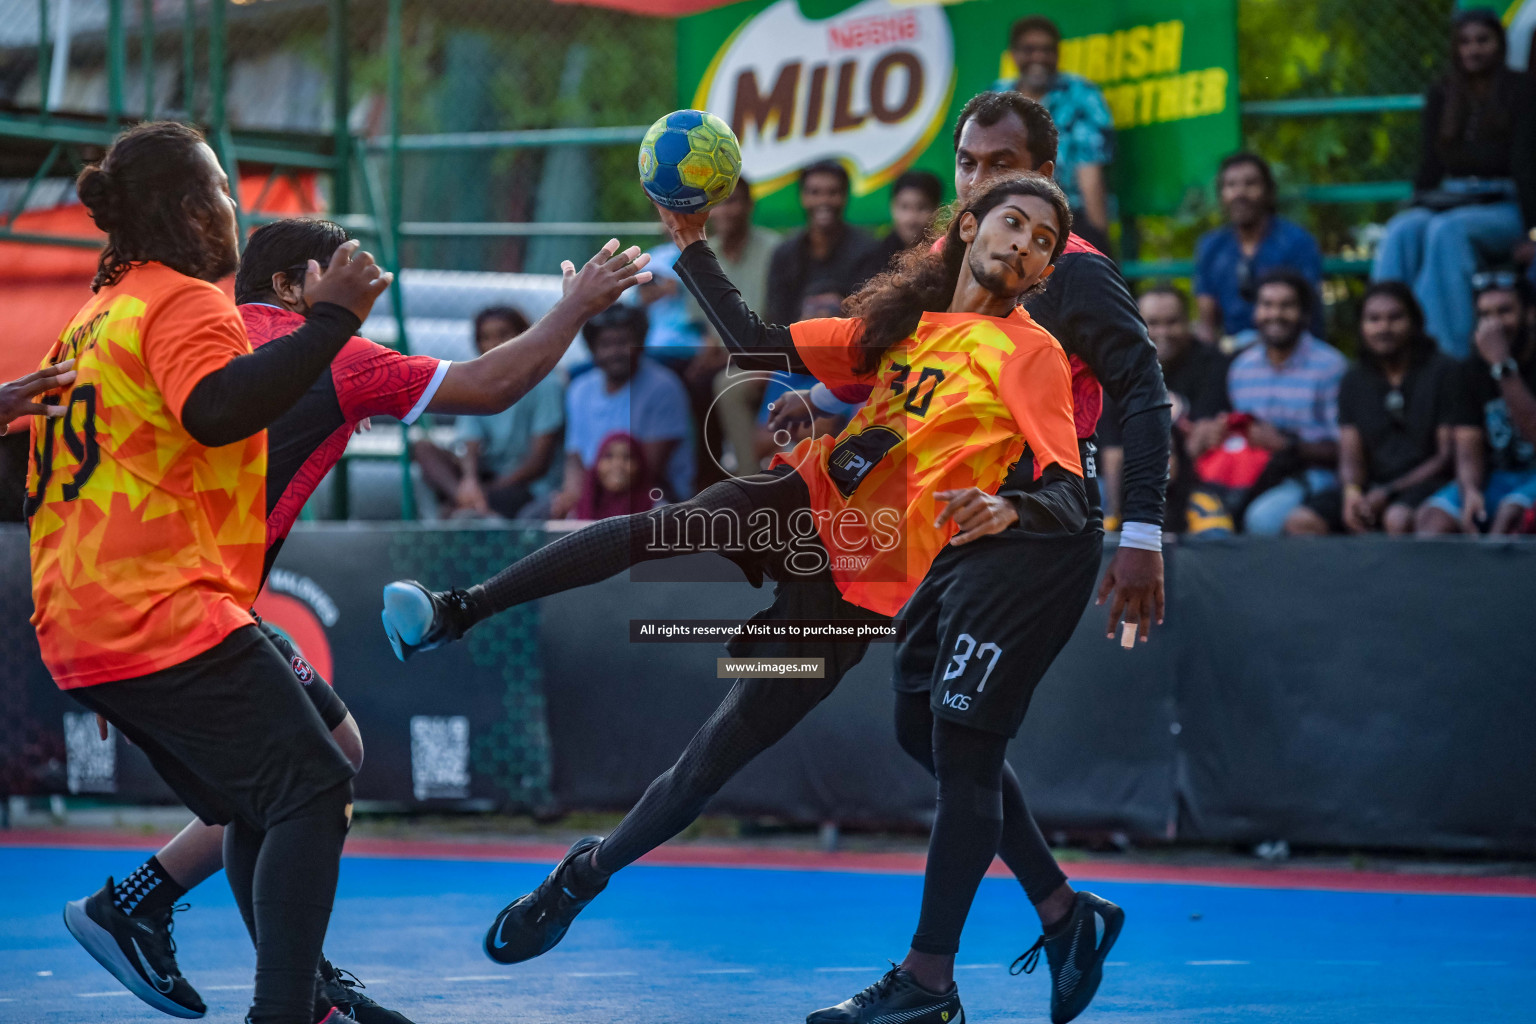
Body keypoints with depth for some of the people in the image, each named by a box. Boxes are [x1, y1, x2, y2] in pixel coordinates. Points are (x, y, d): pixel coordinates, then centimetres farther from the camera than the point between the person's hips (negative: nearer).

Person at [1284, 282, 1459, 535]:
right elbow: (1351, 457, 10)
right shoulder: (1354, 380, 15)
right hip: (1373, 484, 5)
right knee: (1299, 522, -21)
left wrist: (1387, 493, -14)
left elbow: (1448, 456, -5)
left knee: (1398, 519, -40)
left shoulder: (1443, 371, 0)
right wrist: (1351, 491, -15)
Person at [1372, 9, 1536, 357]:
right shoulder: (1440, 96, 15)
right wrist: (1417, 208, -3)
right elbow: (1430, 165, 15)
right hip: (1446, 200, 4)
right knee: (1400, 231, -29)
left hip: (1501, 206, -4)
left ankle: (1448, 349, -42)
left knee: (1446, 229, -36)